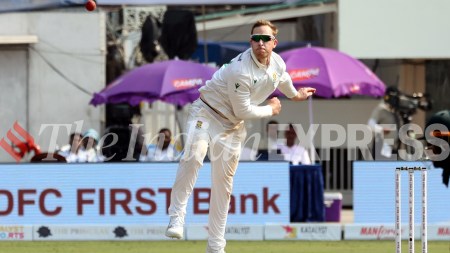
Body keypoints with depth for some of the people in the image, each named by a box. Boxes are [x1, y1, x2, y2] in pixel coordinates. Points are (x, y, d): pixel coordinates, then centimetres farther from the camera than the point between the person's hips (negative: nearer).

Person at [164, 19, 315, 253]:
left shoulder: (278, 64, -4)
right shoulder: (241, 70, -28)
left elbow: (282, 79, 23)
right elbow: (243, 111, -22)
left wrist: (295, 94, 43)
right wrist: (270, 109, -6)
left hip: (231, 126, 7)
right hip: (206, 113, -7)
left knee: (223, 183, 5)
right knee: (194, 155, -36)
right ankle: (176, 216, -36)